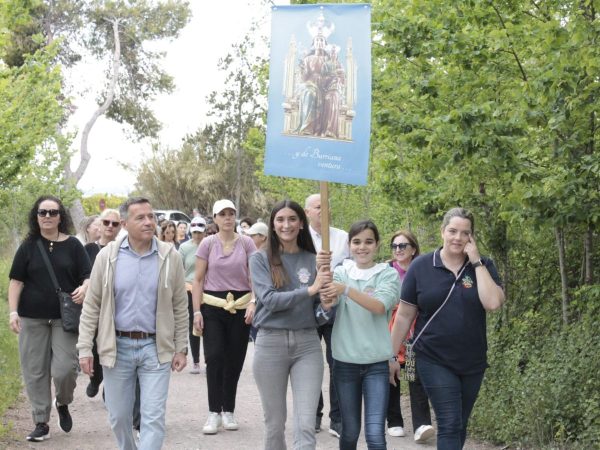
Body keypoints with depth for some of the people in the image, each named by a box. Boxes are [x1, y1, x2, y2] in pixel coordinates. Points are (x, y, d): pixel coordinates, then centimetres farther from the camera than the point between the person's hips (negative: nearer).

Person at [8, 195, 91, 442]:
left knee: (64, 368, -9)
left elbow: (88, 276, 4)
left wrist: (84, 288, -19)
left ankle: (63, 403, 24)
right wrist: (13, 311, -6)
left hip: (66, 317, -1)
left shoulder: (73, 245, 2)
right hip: (33, 318, 1)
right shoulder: (28, 246, 4)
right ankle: (41, 423, 15)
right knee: (35, 371, 4)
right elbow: (16, 280, 4)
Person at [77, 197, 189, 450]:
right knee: (119, 416, 12)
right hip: (117, 347, 1)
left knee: (153, 417, -4)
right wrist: (85, 348, -3)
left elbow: (180, 307, 4)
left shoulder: (170, 257, -1)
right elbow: (91, 306, 2)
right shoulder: (107, 256, -2)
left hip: (155, 348, -1)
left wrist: (181, 348, 2)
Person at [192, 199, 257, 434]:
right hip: (213, 306, -1)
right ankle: (214, 413, -2)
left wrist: (253, 304, -11)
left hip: (240, 306, 1)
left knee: (234, 360, 5)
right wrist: (197, 311, -3)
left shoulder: (246, 243, 2)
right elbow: (198, 280, 3)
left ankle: (228, 411, 17)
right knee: (214, 358, -8)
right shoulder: (208, 244, 2)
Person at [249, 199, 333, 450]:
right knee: (275, 423, 9)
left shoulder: (313, 261, 6)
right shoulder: (260, 259, 1)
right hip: (271, 343, -1)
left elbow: (319, 311, 8)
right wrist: (309, 290, -21)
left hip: (307, 344, 1)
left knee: (306, 425, -7)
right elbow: (269, 300, -13)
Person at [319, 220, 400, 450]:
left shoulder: (388, 274, -1)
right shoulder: (341, 273, 4)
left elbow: (380, 306, -19)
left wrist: (346, 289, -32)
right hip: (345, 362, 2)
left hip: (377, 364, -2)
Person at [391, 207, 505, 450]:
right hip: (435, 361, -3)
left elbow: (493, 302, -17)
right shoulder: (420, 267, -4)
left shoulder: (483, 267, 0)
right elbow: (404, 315, 0)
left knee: (459, 426, 14)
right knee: (449, 424, -11)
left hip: (473, 363, 3)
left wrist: (476, 262, -16)